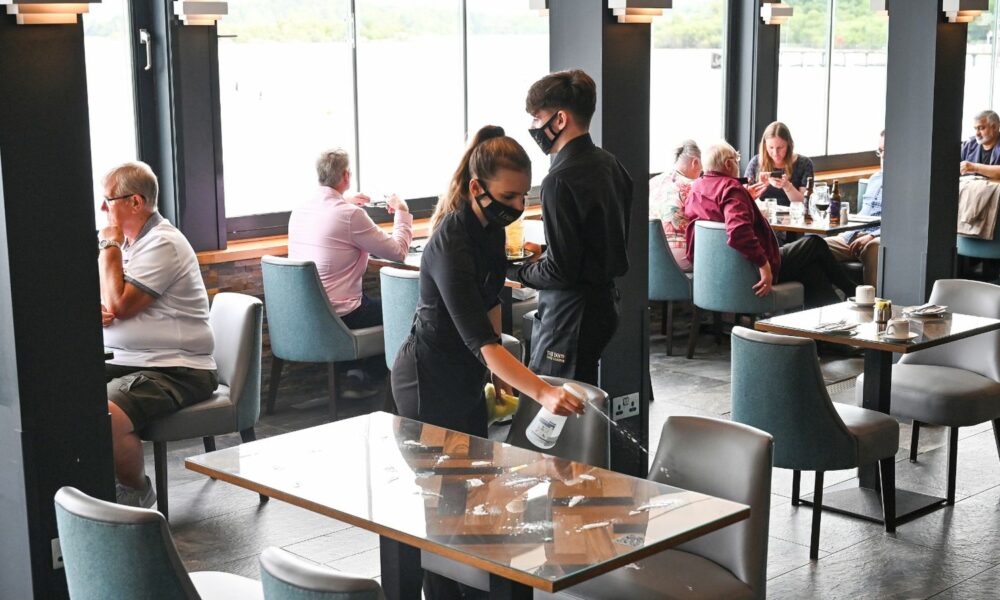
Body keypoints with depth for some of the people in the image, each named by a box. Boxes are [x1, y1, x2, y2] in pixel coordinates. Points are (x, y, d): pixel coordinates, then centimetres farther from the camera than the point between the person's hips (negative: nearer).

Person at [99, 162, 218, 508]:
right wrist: (96, 309, -3)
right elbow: (109, 303, 23)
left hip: (174, 371, -9)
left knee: (105, 416, -32)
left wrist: (109, 246, -8)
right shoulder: (129, 241, 17)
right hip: (126, 362, 10)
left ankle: (137, 493, -5)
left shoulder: (162, 244, -13)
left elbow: (120, 304, -19)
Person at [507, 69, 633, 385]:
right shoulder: (609, 164, 8)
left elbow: (560, 271, -21)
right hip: (604, 298, 10)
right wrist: (543, 253, 17)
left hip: (572, 312, -10)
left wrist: (514, 270, -5)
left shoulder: (561, 181, -21)